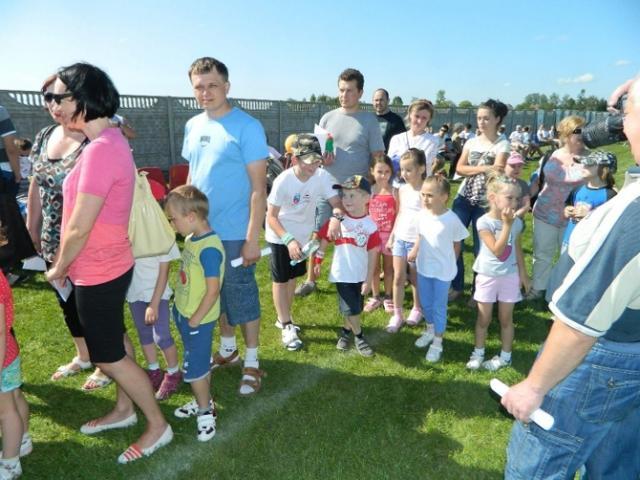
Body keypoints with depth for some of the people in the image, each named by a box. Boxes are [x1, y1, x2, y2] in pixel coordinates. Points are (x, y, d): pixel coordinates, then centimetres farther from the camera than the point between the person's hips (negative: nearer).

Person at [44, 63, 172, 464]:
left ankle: (158, 425, 21)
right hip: (108, 265, 10)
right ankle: (124, 409, 42)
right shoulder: (110, 138, 6)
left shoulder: (100, 150, -26)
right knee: (115, 343, 22)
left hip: (98, 273, -9)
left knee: (109, 356, 5)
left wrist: (58, 269, -7)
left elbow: (79, 228, -24)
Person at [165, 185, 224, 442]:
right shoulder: (192, 239, 2)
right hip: (184, 313, 9)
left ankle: (205, 411, 23)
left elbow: (213, 290, -25)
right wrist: (184, 315, 15)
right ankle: (203, 401, 39)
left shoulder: (209, 248, -27)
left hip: (198, 319, -9)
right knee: (200, 363, 22)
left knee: (194, 368, 4)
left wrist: (194, 320, -17)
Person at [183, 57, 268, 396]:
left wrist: (253, 238, -18)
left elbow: (258, 187, -15)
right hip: (202, 231, 6)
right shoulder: (193, 126, 7)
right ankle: (227, 348, 38)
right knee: (218, 293, 19)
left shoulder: (247, 127, -12)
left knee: (242, 296, 6)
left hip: (234, 234, -6)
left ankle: (251, 362, 22)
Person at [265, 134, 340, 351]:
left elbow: (337, 203, -17)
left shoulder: (322, 176, -18)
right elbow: (271, 216, -21)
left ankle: (283, 318, 36)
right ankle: (287, 328, 13)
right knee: (281, 280, 1)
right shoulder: (283, 181, -26)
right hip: (280, 236, -4)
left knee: (292, 278, 17)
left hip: (303, 235, 5)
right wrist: (288, 240, -32)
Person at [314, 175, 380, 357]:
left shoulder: (370, 225, -10)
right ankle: (359, 336, 21)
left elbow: (372, 254, -7)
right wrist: (318, 260, 3)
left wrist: (369, 279, -7)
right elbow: (324, 239, 2)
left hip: (360, 275, 2)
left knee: (355, 308, 14)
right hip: (342, 274, -2)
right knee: (351, 308, -1)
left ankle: (346, 331, 38)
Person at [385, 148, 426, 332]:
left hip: (417, 241, -5)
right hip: (400, 239, 5)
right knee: (398, 277, 6)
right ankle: (397, 314, 15)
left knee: (415, 278, 10)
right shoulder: (402, 189, 4)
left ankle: (417, 309, 31)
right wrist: (391, 237, 13)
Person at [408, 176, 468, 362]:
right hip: (423, 267, 5)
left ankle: (437, 342, 23)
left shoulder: (451, 219, -21)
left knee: (439, 307, 8)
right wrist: (414, 251, 7)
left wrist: (449, 263, 2)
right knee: (425, 303, 20)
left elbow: (456, 245, -7)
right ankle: (430, 330, 44)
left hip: (443, 270, -5)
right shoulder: (422, 214, -8)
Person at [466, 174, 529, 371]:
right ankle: (478, 353, 28)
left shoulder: (517, 221, -4)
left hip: (510, 276, 3)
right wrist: (506, 224, -28)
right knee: (484, 318, 11)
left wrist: (523, 273, 9)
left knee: (506, 318, 14)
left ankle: (505, 356, 29)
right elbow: (497, 250, -24)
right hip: (488, 276, -3)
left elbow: (518, 249, 7)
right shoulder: (484, 222, -18)